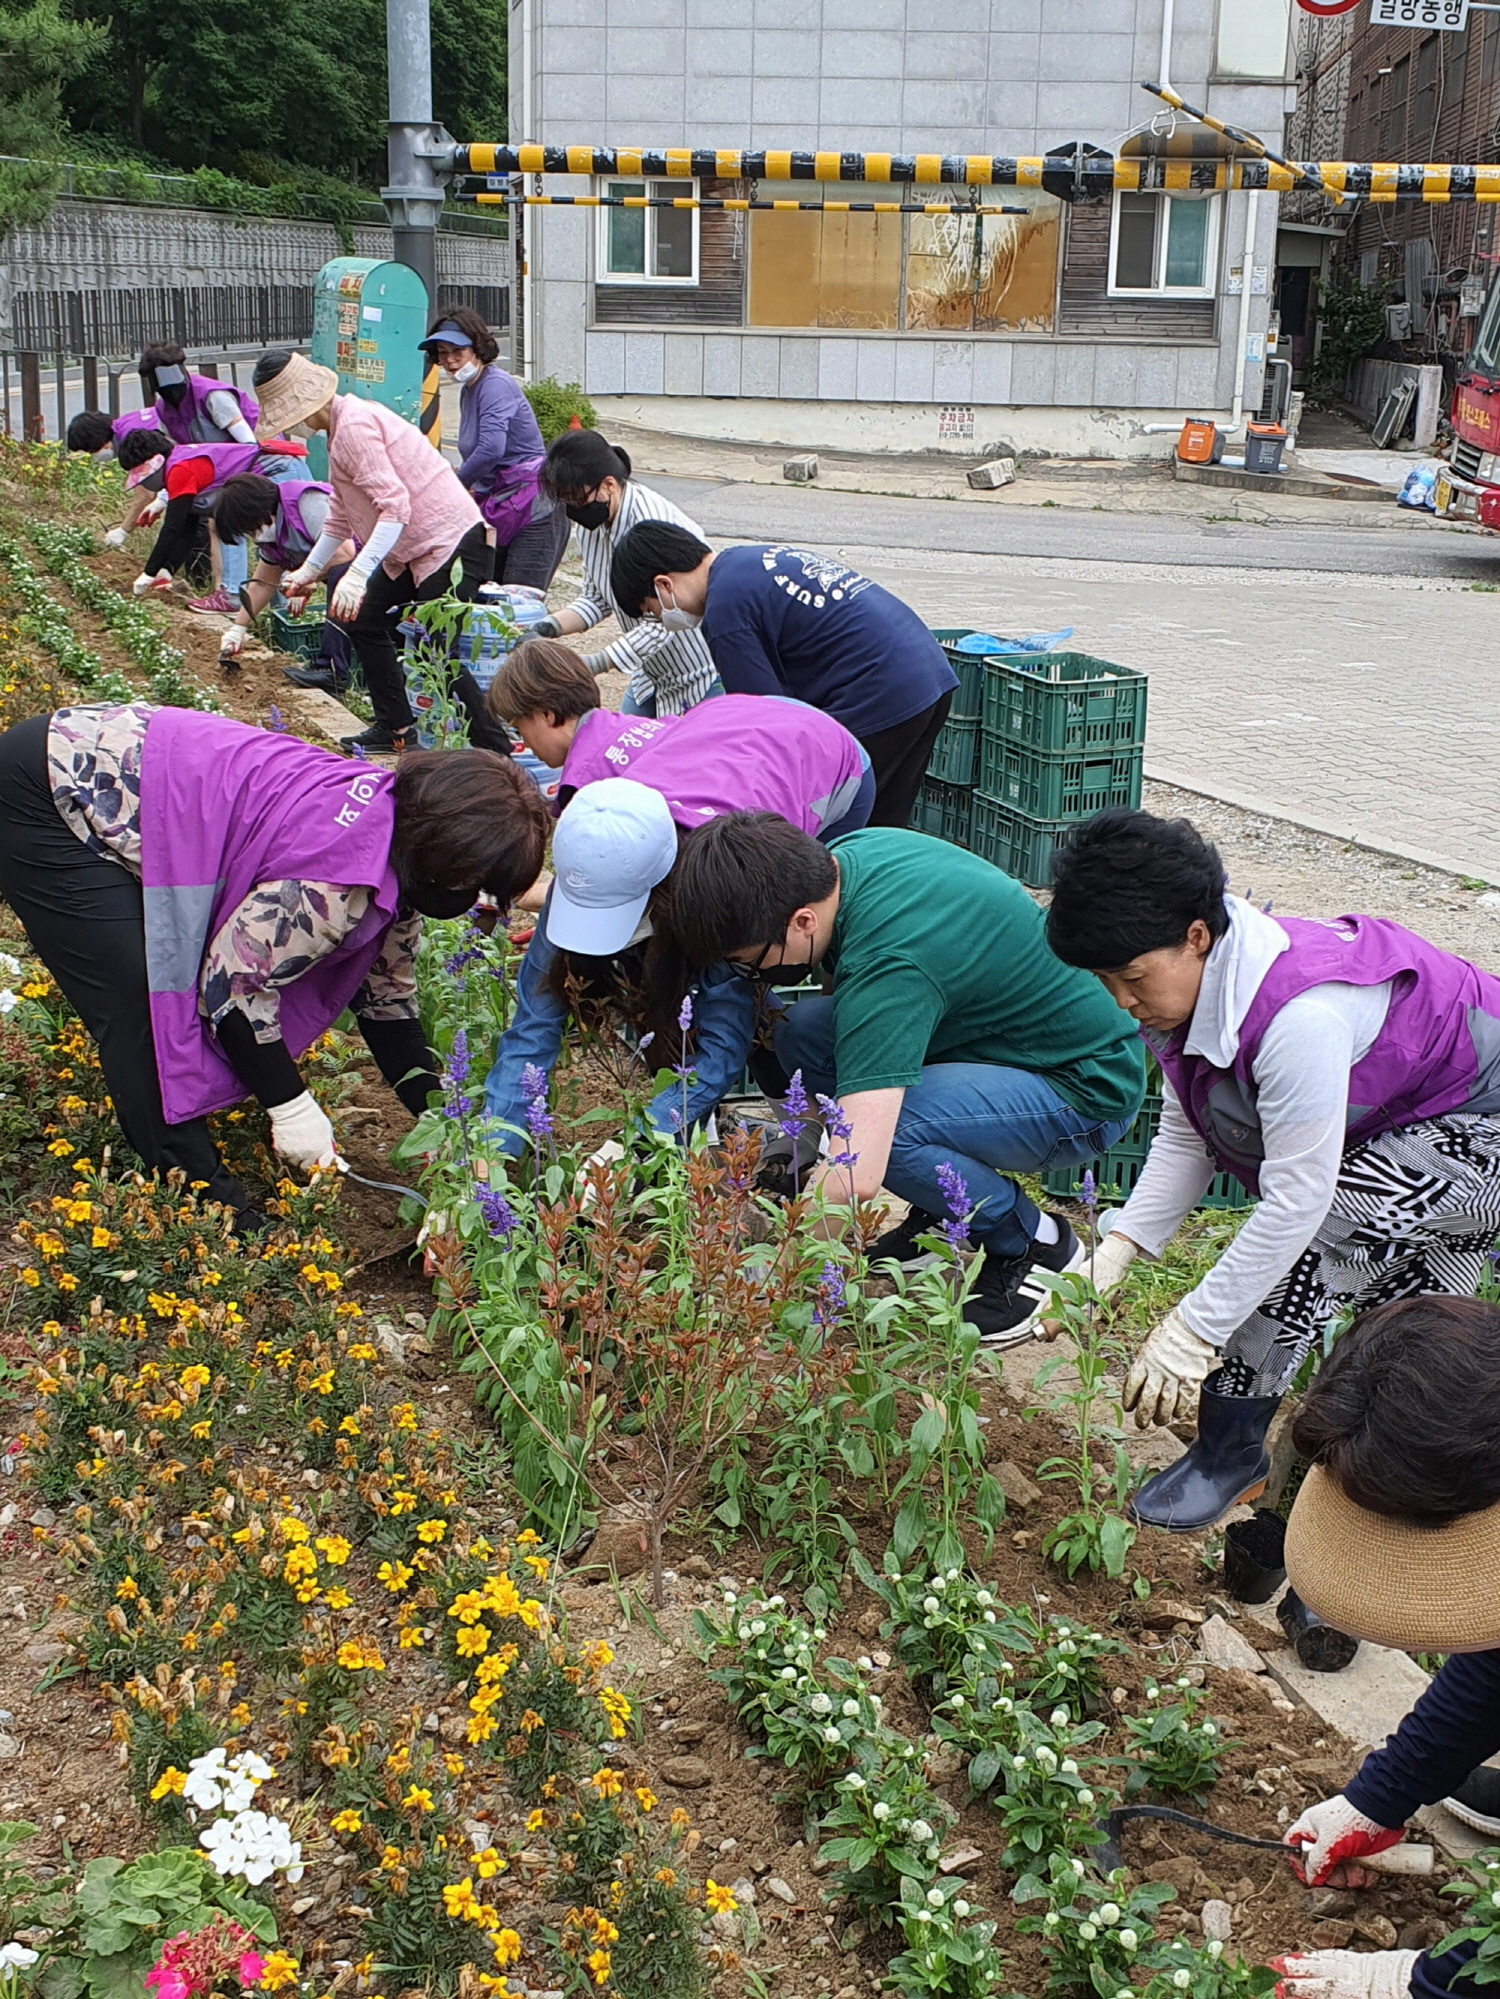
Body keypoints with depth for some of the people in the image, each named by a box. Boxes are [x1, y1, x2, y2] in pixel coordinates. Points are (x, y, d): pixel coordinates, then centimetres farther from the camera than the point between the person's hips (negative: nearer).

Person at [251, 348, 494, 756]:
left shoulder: (354, 425, -19)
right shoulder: (342, 425, 14)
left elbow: (395, 506, -27)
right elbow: (341, 513, 23)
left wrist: (357, 574, -33)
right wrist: (310, 569, 28)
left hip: (452, 545, -11)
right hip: (416, 550, 11)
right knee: (365, 617, 18)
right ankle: (395, 727, 25)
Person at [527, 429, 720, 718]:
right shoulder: (591, 523, -3)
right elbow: (597, 599, 7)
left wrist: (596, 663, -39)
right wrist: (550, 627, -12)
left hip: (704, 677, -8)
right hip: (652, 676, 8)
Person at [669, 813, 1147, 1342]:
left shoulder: (887, 962, -34)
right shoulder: (847, 852, -8)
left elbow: (856, 1177, -40)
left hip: (1088, 1087, -9)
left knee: (875, 1120, -31)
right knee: (804, 1033, -7)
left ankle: (1032, 1244, -5)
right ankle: (947, 1211, 7)